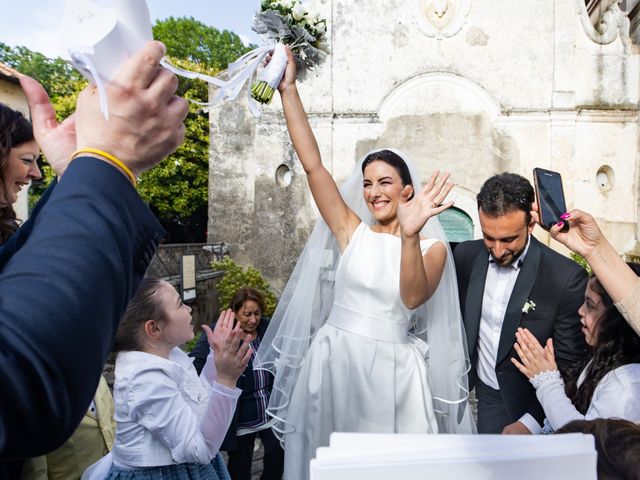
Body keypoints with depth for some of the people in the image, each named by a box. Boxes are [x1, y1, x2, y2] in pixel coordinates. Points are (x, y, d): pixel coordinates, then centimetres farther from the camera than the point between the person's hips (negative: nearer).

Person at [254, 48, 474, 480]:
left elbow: (413, 298, -21)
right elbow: (312, 164, -5)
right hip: (334, 359, 2)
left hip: (391, 369, -1)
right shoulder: (351, 231, 0)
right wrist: (289, 89, -8)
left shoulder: (432, 248, -3)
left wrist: (409, 235, -36)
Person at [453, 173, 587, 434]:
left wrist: (531, 422, -16)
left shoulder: (567, 277, -22)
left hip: (528, 404, -3)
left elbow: (568, 365, -15)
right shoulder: (465, 255, -10)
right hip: (480, 392, 3)